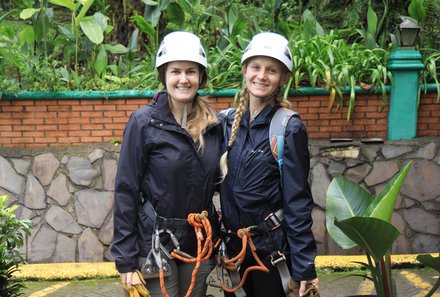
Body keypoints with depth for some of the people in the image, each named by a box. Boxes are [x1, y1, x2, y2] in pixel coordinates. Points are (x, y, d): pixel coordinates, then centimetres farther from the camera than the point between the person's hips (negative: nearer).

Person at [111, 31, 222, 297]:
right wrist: (126, 260, -10)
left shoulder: (213, 124, 4)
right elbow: (126, 191, -8)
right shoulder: (144, 122, -9)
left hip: (199, 244, 5)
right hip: (156, 243, -4)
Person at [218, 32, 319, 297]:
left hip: (272, 249, -5)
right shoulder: (229, 121, 3)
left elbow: (298, 201, -12)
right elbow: (224, 184, 10)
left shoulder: (290, 129, -12)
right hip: (232, 244, 5)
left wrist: (304, 266, -13)